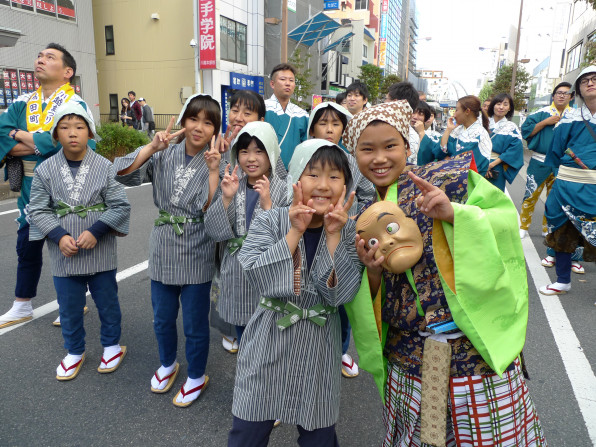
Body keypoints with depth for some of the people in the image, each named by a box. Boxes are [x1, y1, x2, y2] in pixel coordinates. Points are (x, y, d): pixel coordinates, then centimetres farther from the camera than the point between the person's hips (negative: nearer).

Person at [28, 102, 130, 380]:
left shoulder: (105, 167, -9)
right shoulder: (45, 170, -4)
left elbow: (120, 206, -9)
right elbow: (37, 210, -1)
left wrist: (95, 232, -19)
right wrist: (60, 236, -15)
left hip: (100, 251, -1)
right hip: (64, 253, 2)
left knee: (107, 302, 14)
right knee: (69, 308, 16)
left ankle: (112, 345, 37)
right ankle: (75, 351, 38)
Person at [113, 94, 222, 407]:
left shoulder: (215, 162, -9)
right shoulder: (165, 155, -2)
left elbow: (210, 211, -20)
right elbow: (122, 174, -13)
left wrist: (213, 170, -28)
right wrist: (152, 147, -23)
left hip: (196, 256, -3)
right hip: (163, 252, 3)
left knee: (195, 325, 11)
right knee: (162, 318, 21)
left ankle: (196, 377, 36)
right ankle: (167, 365, 49)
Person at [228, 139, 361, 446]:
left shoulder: (347, 231, -5)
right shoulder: (270, 221, -8)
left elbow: (342, 293, -15)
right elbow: (258, 275, -21)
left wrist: (333, 235, -21)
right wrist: (296, 231, -23)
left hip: (319, 347, 1)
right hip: (269, 342, -1)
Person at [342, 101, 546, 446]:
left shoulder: (449, 179, -3)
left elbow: (507, 221, -11)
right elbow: (367, 306, 8)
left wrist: (453, 213, -25)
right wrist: (372, 271, -12)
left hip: (481, 351, -2)